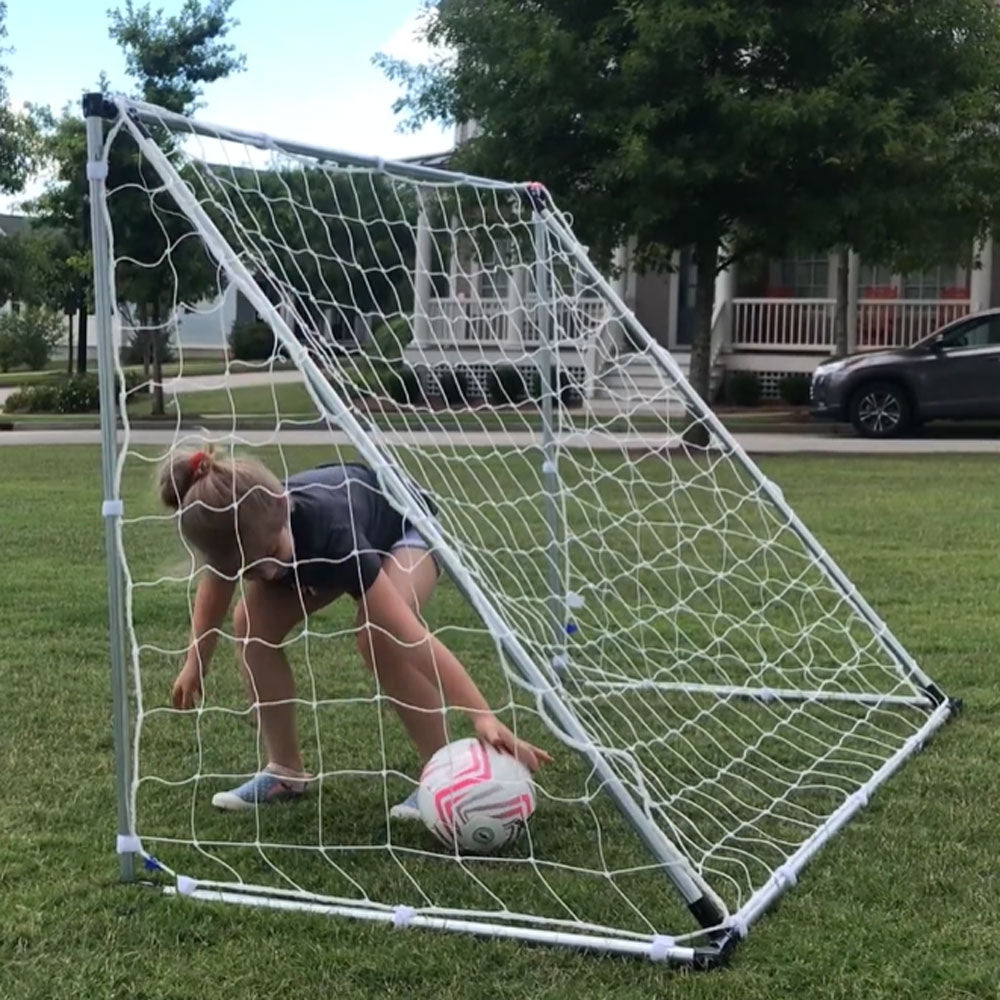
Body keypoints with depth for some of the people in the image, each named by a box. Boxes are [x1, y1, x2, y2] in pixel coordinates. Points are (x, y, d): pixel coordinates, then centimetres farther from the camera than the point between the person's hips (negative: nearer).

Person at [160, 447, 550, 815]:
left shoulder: (329, 531, -45)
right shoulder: (236, 532, -31)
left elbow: (412, 636, -48)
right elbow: (215, 588, -3)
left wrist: (483, 715, -53)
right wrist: (196, 664, 7)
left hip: (404, 524, -5)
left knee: (380, 637, -32)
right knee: (253, 623, -13)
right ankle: (286, 771, 3)